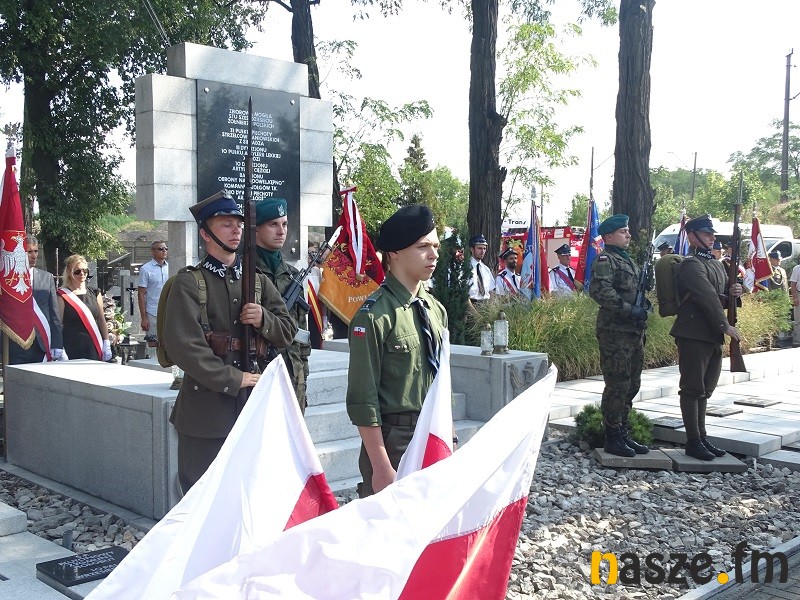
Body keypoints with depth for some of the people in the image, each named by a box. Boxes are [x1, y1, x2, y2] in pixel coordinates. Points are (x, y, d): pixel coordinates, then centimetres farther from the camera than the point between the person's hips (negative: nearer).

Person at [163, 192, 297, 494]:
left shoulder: (259, 281, 12)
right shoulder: (189, 282, -5)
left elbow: (288, 333, 10)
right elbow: (182, 345, -15)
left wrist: (264, 320, -12)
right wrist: (233, 379, -15)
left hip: (253, 406, 5)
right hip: (205, 409, -5)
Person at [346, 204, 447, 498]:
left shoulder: (436, 309, 8)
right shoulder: (375, 315, -15)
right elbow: (363, 400, -15)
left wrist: (449, 439, 14)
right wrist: (381, 467, -16)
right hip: (394, 441, -7)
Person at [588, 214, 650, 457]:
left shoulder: (629, 261, 21)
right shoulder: (605, 260, -10)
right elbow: (599, 291, -25)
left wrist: (644, 305, 11)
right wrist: (629, 309, -24)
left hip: (634, 333, 10)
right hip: (615, 333, -10)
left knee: (631, 385, 13)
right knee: (617, 386, -6)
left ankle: (623, 434, 23)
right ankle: (612, 438, 2)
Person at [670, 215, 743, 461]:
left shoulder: (716, 264, 18)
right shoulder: (691, 264, -11)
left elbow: (722, 297, 22)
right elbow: (707, 297, -19)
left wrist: (734, 291, 0)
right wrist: (725, 326, -19)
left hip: (713, 336, 9)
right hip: (694, 335, -9)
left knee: (705, 389, 14)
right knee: (692, 389, -3)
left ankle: (702, 438, 22)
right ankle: (693, 442, 3)